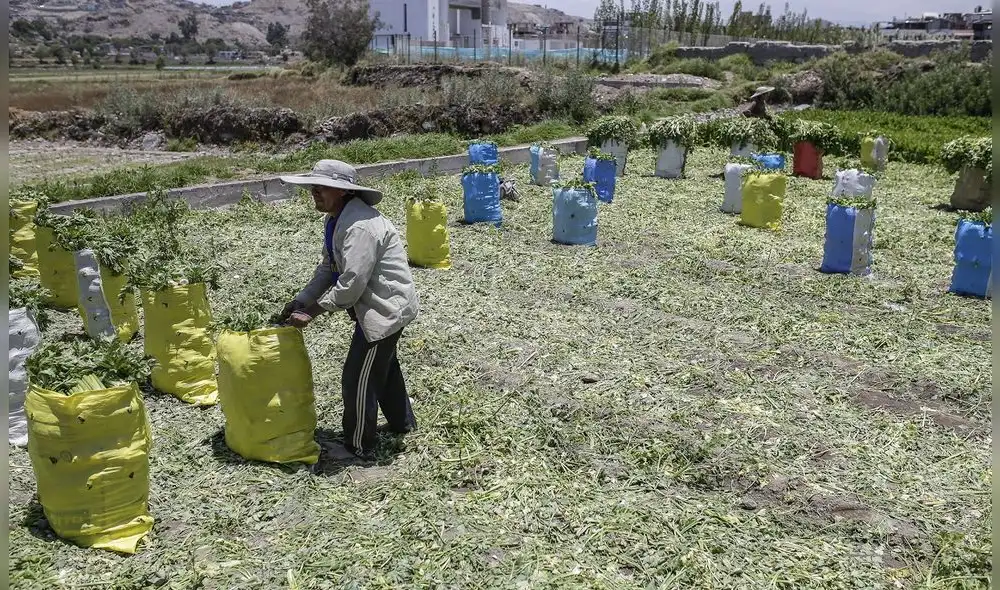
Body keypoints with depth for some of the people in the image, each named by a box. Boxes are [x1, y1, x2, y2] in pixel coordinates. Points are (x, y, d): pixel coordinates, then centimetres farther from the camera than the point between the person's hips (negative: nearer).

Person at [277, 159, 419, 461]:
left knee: (358, 378, 1)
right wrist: (300, 301, 2)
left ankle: (359, 448, 18)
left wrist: (312, 312, -21)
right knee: (384, 367, 27)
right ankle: (403, 422, 48)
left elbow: (351, 284, -29)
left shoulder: (360, 226, -28)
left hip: (385, 309, -11)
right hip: (382, 307, 11)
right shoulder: (337, 219, 6)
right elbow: (328, 269, 11)